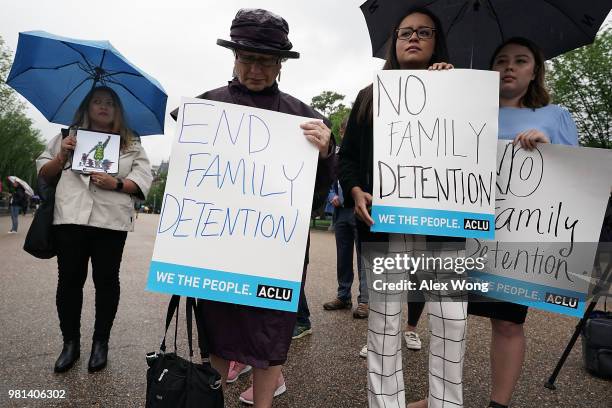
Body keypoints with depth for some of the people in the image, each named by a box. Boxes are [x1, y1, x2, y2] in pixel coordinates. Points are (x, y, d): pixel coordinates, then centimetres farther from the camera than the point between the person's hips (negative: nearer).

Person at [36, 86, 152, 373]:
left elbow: (143, 180, 3)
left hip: (111, 220, -1)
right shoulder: (68, 136, 18)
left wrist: (116, 184, -14)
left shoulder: (131, 143, 13)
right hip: (70, 217, 1)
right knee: (69, 279, 4)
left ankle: (101, 343, 16)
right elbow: (44, 174, 16)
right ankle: (70, 343, 17)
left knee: (106, 280, 3)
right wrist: (62, 156, -2)